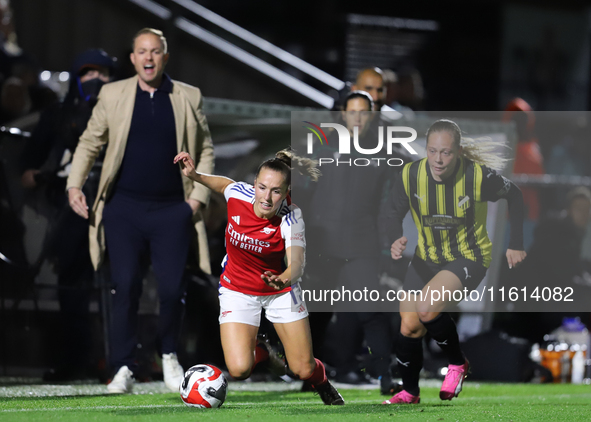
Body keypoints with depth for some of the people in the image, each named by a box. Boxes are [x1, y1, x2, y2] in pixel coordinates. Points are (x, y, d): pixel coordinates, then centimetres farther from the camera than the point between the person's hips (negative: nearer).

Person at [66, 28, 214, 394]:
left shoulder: (189, 97, 6)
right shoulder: (113, 95, 5)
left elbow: (206, 150, 11)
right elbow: (90, 142, 10)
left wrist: (199, 195, 1)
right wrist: (75, 185, -3)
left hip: (172, 210, 0)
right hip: (124, 208, 0)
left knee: (172, 288, -4)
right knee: (126, 287, -5)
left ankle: (170, 356, 21)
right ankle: (124, 370, 3)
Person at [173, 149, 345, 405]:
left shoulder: (290, 218, -28)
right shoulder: (237, 194, -22)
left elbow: (297, 263, -43)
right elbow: (224, 184, 5)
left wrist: (283, 280, -64)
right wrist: (195, 175, -7)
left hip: (280, 289, -1)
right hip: (237, 290, 1)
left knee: (303, 370, -1)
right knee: (239, 370, -16)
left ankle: (323, 385, 40)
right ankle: (259, 352, 24)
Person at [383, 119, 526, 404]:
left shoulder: (479, 176, -24)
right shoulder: (411, 175, -16)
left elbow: (514, 196, -4)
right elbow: (395, 213, 0)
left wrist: (516, 244, -2)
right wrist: (395, 240, -20)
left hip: (469, 258, -4)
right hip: (427, 257, 5)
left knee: (426, 308, -28)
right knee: (408, 327, 2)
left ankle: (457, 364, -2)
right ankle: (409, 393, 27)